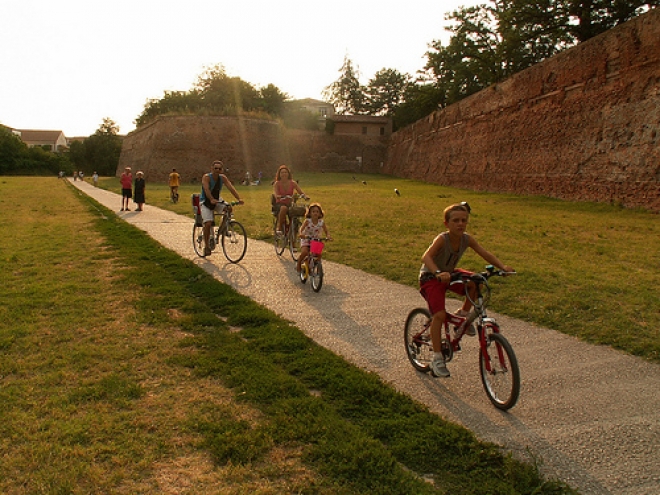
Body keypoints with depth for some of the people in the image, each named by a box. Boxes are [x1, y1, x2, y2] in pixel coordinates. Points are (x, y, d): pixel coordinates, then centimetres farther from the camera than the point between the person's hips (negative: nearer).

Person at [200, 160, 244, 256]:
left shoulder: (223, 178, -6)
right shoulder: (206, 177, -18)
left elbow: (231, 188, -16)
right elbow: (206, 189, -34)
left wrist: (239, 198, -32)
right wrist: (212, 199, -52)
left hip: (217, 200, 4)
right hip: (206, 202, -4)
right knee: (208, 223, -19)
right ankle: (206, 246, -5)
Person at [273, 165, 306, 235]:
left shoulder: (293, 183, 2)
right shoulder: (277, 183, -3)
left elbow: (301, 193, -6)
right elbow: (275, 194, -19)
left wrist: (304, 196, -30)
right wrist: (280, 197, -42)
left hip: (290, 204, 2)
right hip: (280, 204, -2)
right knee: (284, 208, -39)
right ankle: (278, 227, -30)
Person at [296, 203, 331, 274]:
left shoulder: (321, 222, -8)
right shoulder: (307, 221, -15)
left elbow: (326, 232, -2)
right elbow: (301, 228, -26)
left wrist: (328, 236, -24)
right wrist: (301, 234, -47)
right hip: (306, 240, -3)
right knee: (304, 252, -26)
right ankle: (299, 263, 2)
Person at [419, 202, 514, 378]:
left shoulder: (467, 239, -11)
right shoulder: (442, 239, -28)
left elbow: (485, 254, -13)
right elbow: (426, 257, -43)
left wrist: (503, 267, -29)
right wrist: (438, 273, -61)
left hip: (450, 273, 6)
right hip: (431, 277, -6)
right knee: (439, 315, -20)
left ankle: (464, 313, 7)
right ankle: (437, 358, -8)